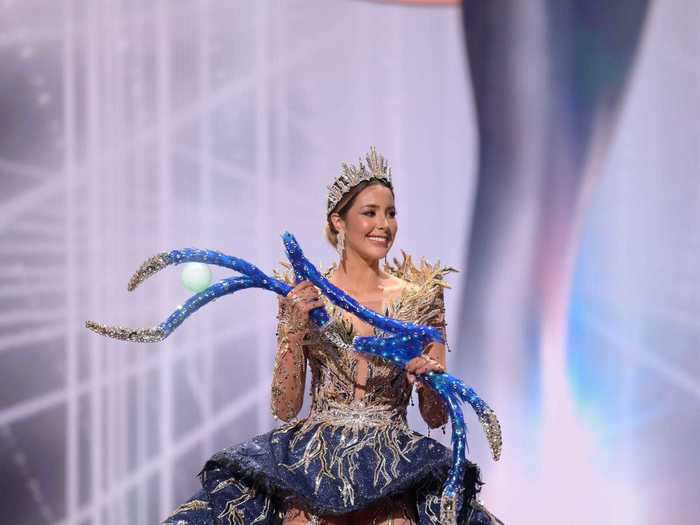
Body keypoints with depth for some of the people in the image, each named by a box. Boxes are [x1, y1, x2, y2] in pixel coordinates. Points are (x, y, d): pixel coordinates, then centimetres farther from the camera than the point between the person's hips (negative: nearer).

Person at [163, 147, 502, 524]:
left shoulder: (416, 299, 6)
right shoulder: (303, 298, 4)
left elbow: (436, 417, 8)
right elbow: (285, 408, 0)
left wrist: (431, 381, -13)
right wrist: (295, 330, -11)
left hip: (393, 473, 0)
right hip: (315, 462, 0)